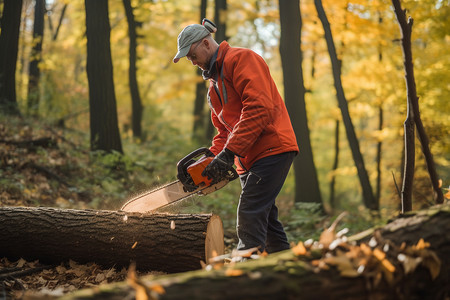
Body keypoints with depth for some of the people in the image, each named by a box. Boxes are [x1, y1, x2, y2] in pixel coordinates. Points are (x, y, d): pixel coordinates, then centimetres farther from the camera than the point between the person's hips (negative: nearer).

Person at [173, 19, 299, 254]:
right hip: (248, 160, 10)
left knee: (249, 217, -17)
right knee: (265, 218, 11)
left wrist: (229, 152, -24)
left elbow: (259, 108, -22)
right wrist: (213, 157, 2)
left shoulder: (241, 59, -9)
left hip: (272, 149, -10)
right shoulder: (214, 84, 21)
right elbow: (224, 129, 22)